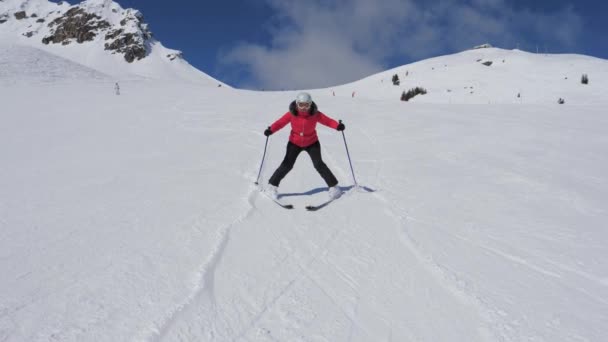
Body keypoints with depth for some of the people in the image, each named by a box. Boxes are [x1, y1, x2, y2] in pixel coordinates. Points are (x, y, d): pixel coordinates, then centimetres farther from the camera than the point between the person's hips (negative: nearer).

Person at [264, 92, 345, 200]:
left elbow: (327, 120, -19)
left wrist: (338, 125, -37)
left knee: (319, 164, -8)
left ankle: (333, 186, 5)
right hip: (295, 143, 0)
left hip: (312, 143, 0)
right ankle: (272, 185, 12)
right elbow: (280, 122, -19)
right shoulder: (291, 114, -19)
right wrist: (271, 129, -36)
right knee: (287, 165, -4)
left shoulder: (315, 114, -18)